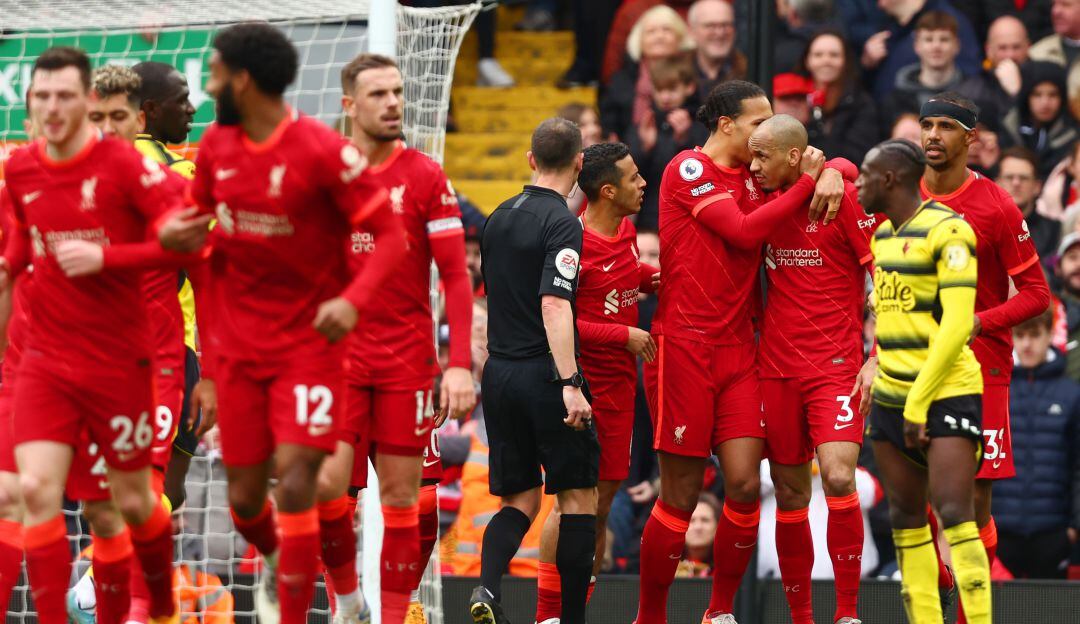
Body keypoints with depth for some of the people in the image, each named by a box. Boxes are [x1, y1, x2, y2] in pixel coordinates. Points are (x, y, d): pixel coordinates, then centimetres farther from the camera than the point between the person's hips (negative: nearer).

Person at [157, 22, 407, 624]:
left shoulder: (323, 151, -17)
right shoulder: (217, 144, 3)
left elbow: (390, 235, -15)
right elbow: (200, 215, 20)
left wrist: (353, 299, -31)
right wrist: (174, 232, -5)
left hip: (310, 343, -5)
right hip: (239, 343, 5)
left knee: (294, 485, -17)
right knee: (245, 499, 9)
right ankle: (278, 561, 43)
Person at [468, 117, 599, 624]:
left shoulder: (500, 217, 10)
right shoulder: (562, 224, -13)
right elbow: (554, 305, -23)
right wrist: (570, 384, -27)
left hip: (499, 373, 7)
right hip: (545, 374, -7)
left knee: (519, 498, 11)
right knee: (578, 496, 4)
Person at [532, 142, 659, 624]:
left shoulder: (626, 231, 9)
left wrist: (651, 277, 11)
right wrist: (624, 335, -17)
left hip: (618, 385, 8)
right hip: (579, 382, -8)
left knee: (601, 504, 8)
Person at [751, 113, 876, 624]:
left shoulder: (842, 196, -7)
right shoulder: (765, 202, 9)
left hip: (835, 363, -5)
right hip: (777, 366, 5)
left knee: (839, 478, -19)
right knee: (789, 492, 5)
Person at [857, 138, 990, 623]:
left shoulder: (946, 230, -12)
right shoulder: (883, 236, 13)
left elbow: (957, 324, -17)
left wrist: (919, 403, -17)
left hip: (948, 392, -8)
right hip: (891, 396, 8)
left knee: (954, 512, -17)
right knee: (905, 519, 5)